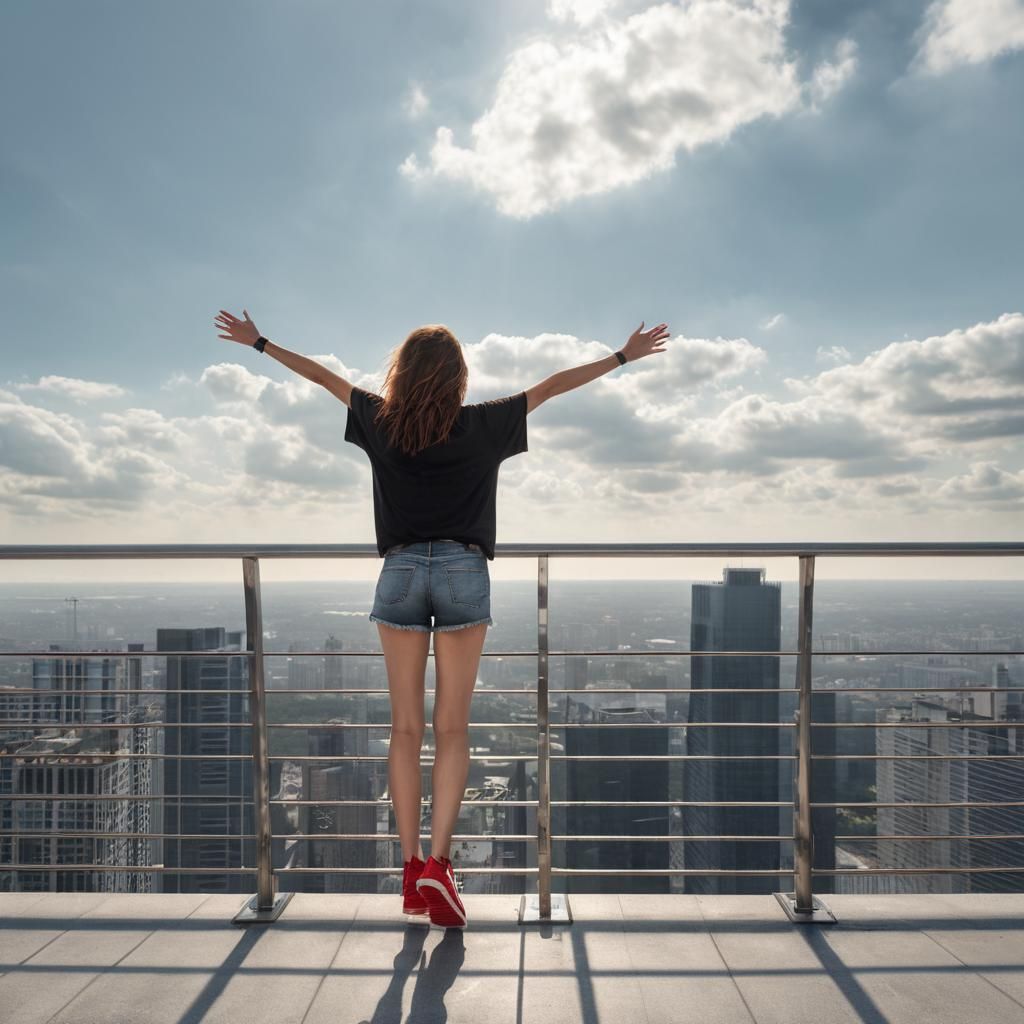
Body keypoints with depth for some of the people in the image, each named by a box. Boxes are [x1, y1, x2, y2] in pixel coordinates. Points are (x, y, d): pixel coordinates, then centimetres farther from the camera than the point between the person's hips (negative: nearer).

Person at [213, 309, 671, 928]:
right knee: (453, 729, 3)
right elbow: (553, 386, 7)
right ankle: (437, 861, -8)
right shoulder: (482, 425, -1)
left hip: (402, 572, 2)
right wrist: (624, 356, 16)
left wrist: (258, 342, 29)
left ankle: (411, 870, 9)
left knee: (406, 729, 6)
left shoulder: (382, 423, 4)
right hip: (464, 573, -1)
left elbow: (321, 375, 15)